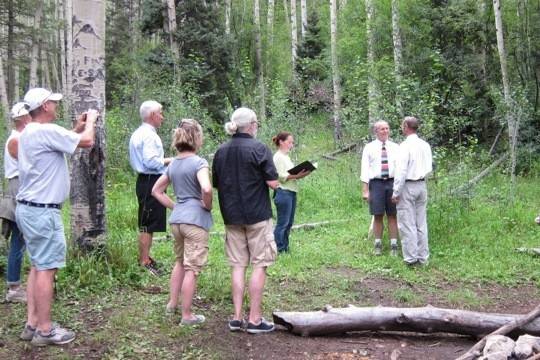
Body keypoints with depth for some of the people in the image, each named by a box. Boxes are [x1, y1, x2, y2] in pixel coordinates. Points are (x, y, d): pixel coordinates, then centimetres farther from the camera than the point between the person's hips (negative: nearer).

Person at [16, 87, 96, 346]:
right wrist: (90, 121, 2)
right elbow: (87, 142, -15)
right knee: (46, 269, -5)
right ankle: (44, 330, 1)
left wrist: (77, 129, 22)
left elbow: (61, 143, 26)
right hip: (42, 211, -10)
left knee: (38, 267, 14)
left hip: (30, 208, 10)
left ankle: (32, 324, 17)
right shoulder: (46, 131, -18)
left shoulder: (29, 133, 13)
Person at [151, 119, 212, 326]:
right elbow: (206, 189, -30)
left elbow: (156, 191, 17)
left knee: (180, 262, 24)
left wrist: (174, 207, 14)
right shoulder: (198, 162, -12)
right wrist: (208, 206, -11)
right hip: (195, 220, -7)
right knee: (191, 269, 1)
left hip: (176, 219, 7)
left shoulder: (173, 164, 10)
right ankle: (186, 315, 8)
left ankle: (172, 304, 33)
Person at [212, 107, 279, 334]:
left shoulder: (221, 151, 6)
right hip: (257, 215, -5)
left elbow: (216, 184, 11)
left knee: (238, 266, 10)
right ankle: (255, 319, 6)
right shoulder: (259, 149, -11)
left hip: (231, 216, 5)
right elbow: (273, 183, -12)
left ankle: (237, 318, 11)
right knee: (259, 266, 3)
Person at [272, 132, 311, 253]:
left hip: (291, 192, 9)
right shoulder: (278, 157, -9)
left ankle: (285, 248, 18)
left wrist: (302, 174, 2)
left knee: (289, 222, 11)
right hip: (283, 193, -9)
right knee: (282, 223, -6)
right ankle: (277, 249, 0)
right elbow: (281, 177, -16)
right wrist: (296, 175, -24)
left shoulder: (286, 157, 18)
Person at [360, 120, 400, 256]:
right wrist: (365, 190, -6)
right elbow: (365, 169, 1)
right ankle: (378, 245, 14)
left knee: (392, 215, 4)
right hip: (376, 183, -1)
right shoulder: (369, 148, 5)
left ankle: (394, 245, 11)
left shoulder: (395, 147, 8)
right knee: (378, 215, 3)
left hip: (392, 183, 1)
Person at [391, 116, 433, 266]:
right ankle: (423, 257, 16)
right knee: (421, 223, 11)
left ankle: (411, 257, 2)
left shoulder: (405, 145, -14)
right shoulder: (425, 145, 6)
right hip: (422, 185, 7)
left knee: (407, 223, 0)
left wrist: (396, 192, -12)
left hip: (407, 186, -7)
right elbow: (429, 168, 12)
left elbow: (401, 170, -17)